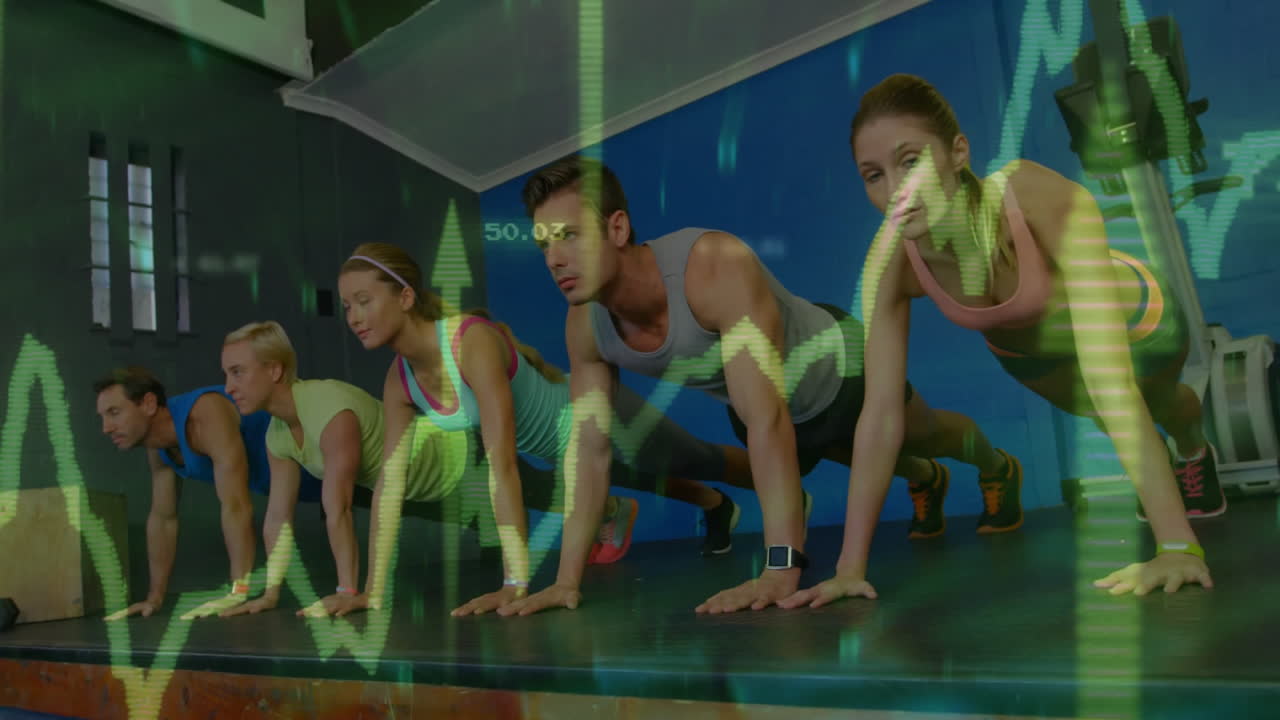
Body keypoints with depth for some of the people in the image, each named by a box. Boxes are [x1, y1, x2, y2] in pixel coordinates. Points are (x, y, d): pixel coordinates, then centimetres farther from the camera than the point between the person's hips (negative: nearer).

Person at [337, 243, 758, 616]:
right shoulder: (399, 381, -16)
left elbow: (501, 463, -45)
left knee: (704, 463, 21)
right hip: (565, 449, 6)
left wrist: (517, 583, -47)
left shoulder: (474, 342, -39)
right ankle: (716, 507, 67)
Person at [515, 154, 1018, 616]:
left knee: (928, 435, 27)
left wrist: (781, 566, -52)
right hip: (754, 404, 5)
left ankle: (999, 470, 63)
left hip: (840, 368, -4)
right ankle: (926, 481, 70)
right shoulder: (585, 328, -26)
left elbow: (767, 420, -49)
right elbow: (591, 450, -18)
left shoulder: (716, 266, -45)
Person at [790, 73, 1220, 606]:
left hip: (1134, 322, -1)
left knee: (1161, 404, 30)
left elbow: (1111, 379, -49)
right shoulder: (892, 260, -35)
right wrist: (850, 567, -33)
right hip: (1026, 348, 1)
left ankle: (1195, 451, 65)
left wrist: (1177, 544, -50)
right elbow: (881, 415, -33)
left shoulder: (1044, 201, -46)